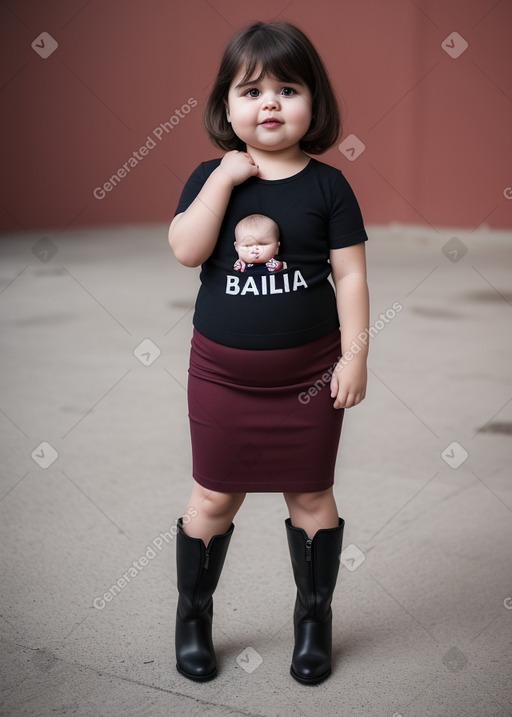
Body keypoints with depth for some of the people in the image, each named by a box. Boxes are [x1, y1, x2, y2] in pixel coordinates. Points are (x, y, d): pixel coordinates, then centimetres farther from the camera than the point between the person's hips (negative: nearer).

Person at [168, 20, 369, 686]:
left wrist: (354, 356, -8)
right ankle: (193, 615, 30)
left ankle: (315, 617, 30)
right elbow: (186, 249, -15)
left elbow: (351, 276, -3)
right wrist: (224, 177, -18)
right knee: (214, 497, 10)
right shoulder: (210, 177, 0)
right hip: (222, 372, 1)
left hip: (308, 372, 0)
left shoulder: (328, 186, -3)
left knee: (311, 495, 10)